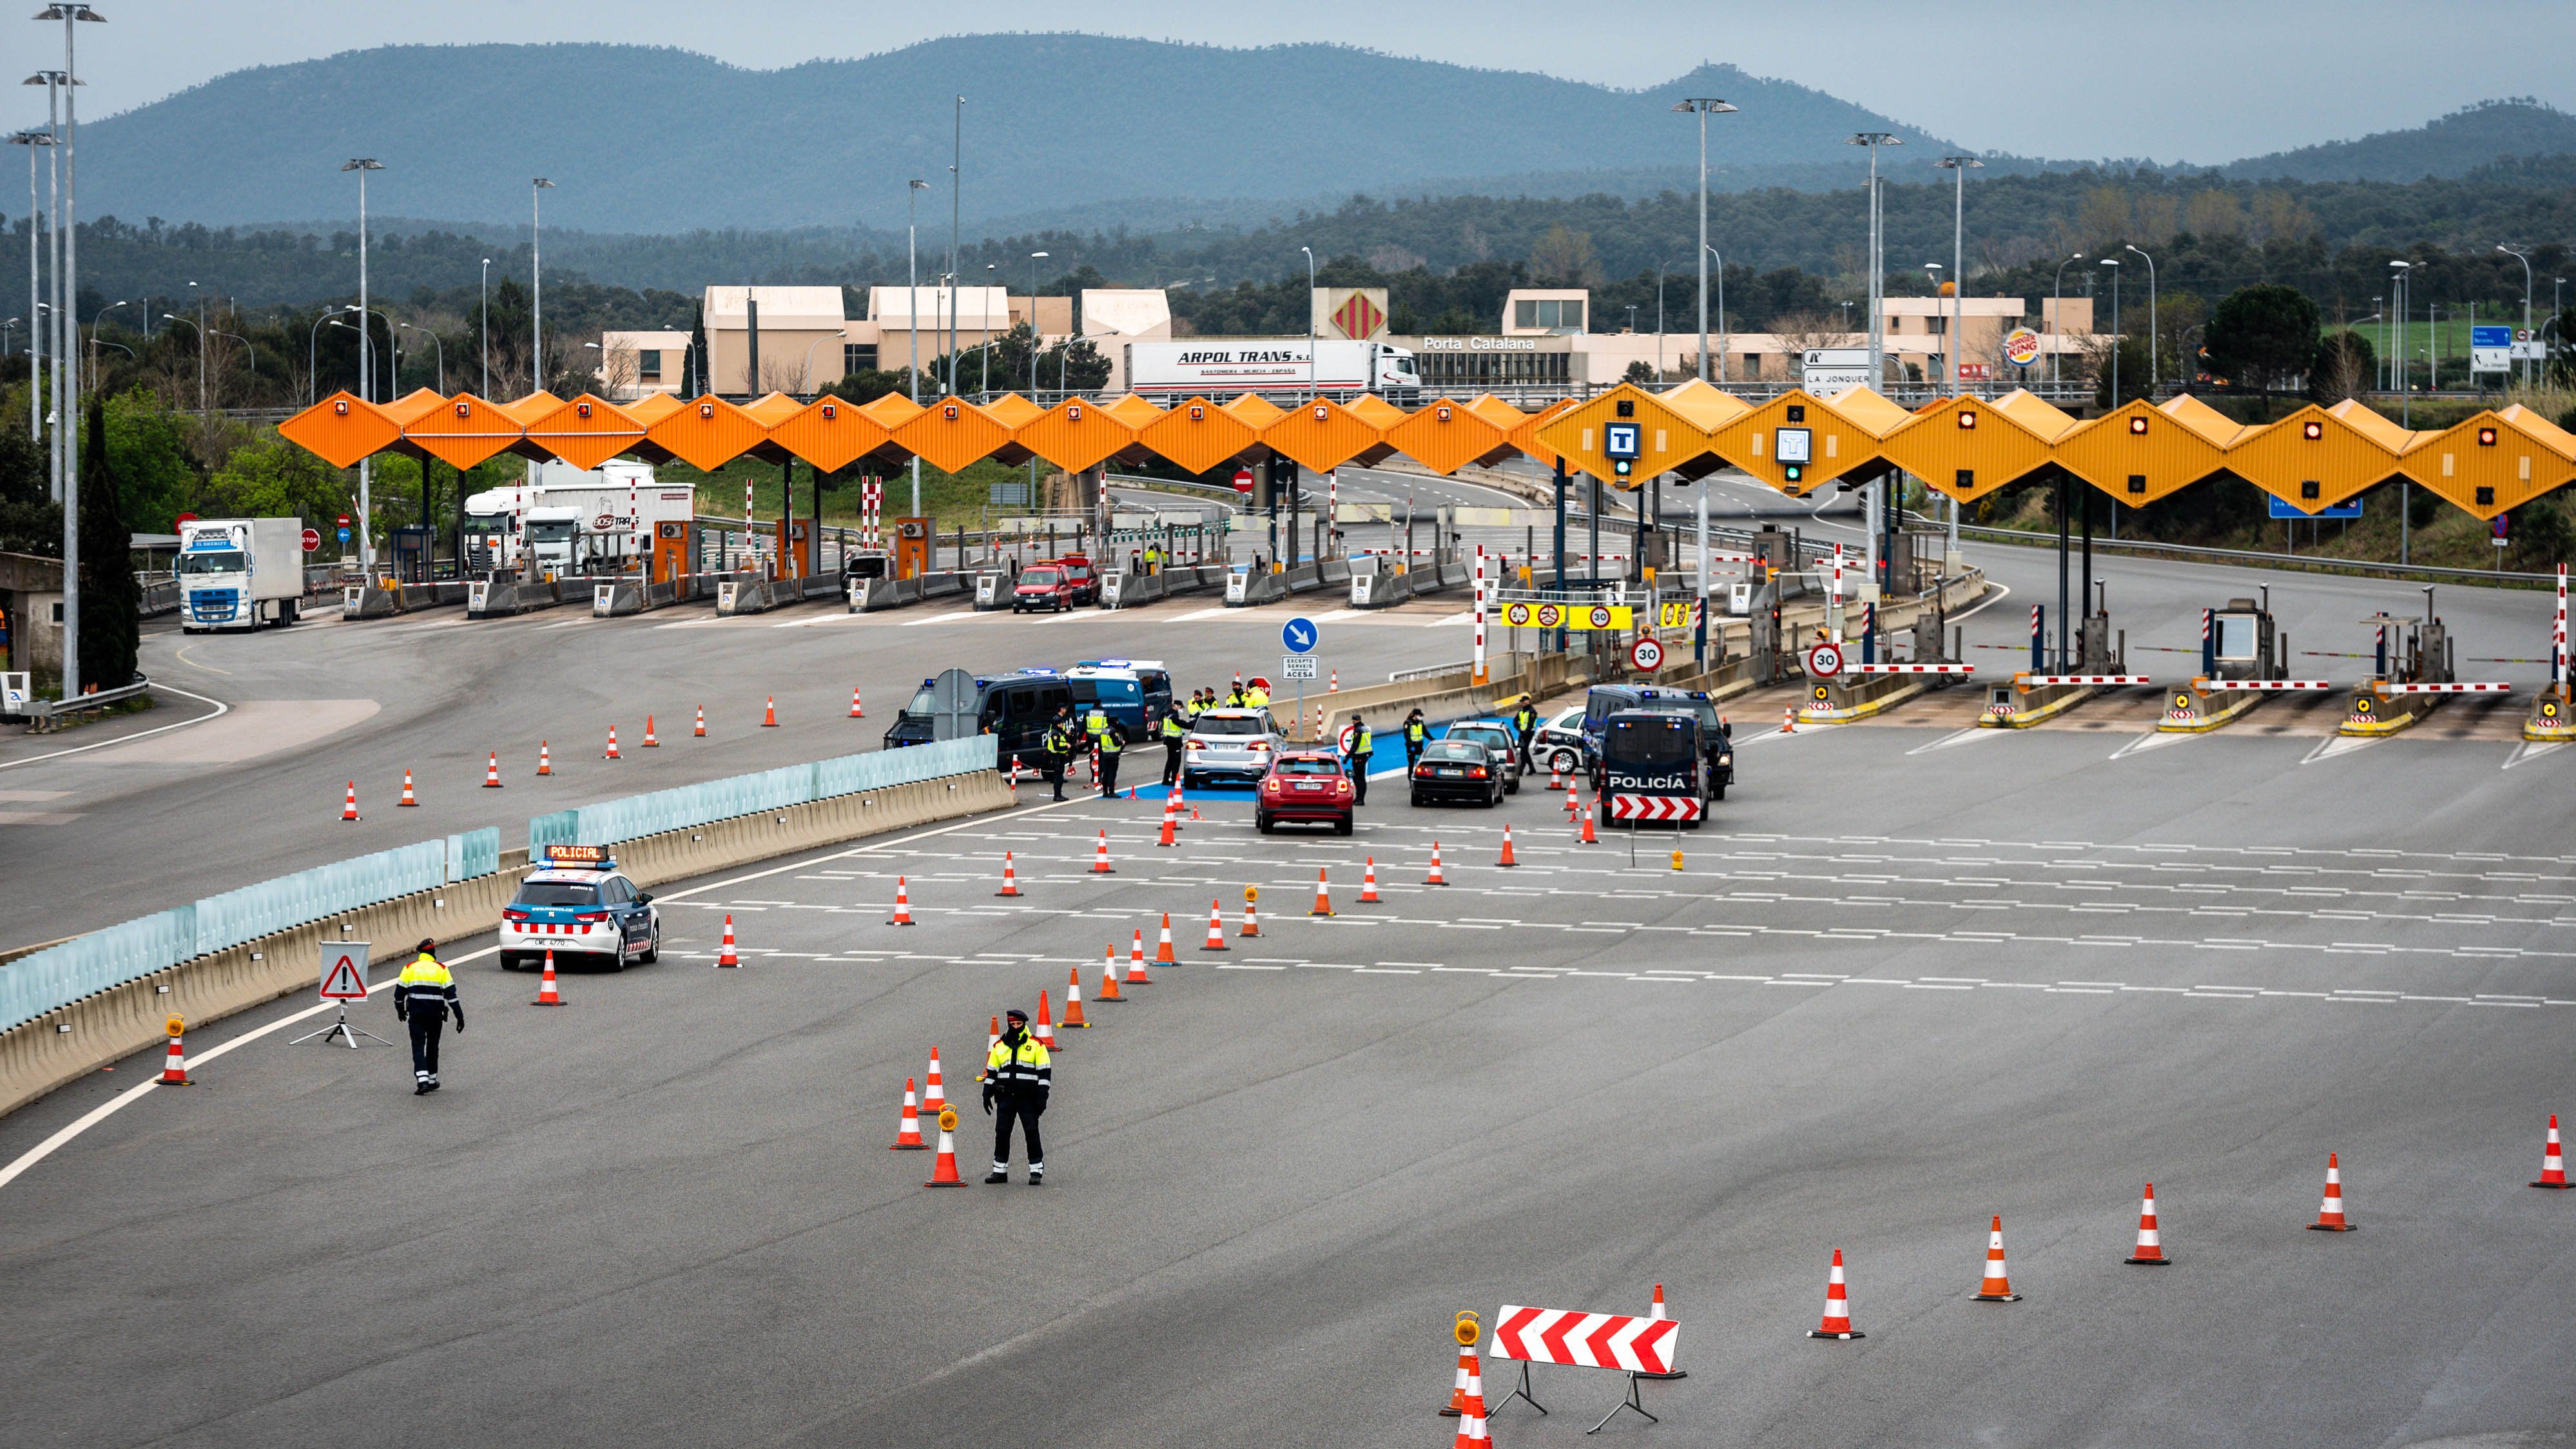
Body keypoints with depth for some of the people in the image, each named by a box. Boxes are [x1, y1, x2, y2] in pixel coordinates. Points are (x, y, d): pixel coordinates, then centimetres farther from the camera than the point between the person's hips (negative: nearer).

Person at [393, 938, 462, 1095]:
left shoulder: (410, 968, 1)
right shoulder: (441, 969, 0)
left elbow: (400, 991, 5)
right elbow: (451, 993, -4)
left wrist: (400, 1010, 22)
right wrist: (460, 1016, -1)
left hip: (416, 1014, -1)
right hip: (435, 1015, 1)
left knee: (418, 1047, -2)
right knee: (432, 1047, 18)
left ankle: (422, 1081, -20)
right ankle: (432, 1080, 28)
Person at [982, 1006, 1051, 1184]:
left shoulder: (1036, 1045, 1)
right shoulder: (999, 1046, 12)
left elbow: (1045, 1072, 0)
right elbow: (991, 1072, 18)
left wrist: (1042, 1096, -6)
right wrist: (987, 1094, 12)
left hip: (1028, 1097, -4)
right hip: (1005, 1096, 4)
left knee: (1032, 1133, -5)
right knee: (1002, 1133, 3)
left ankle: (1036, 1171, 0)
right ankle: (1000, 1171, 11)